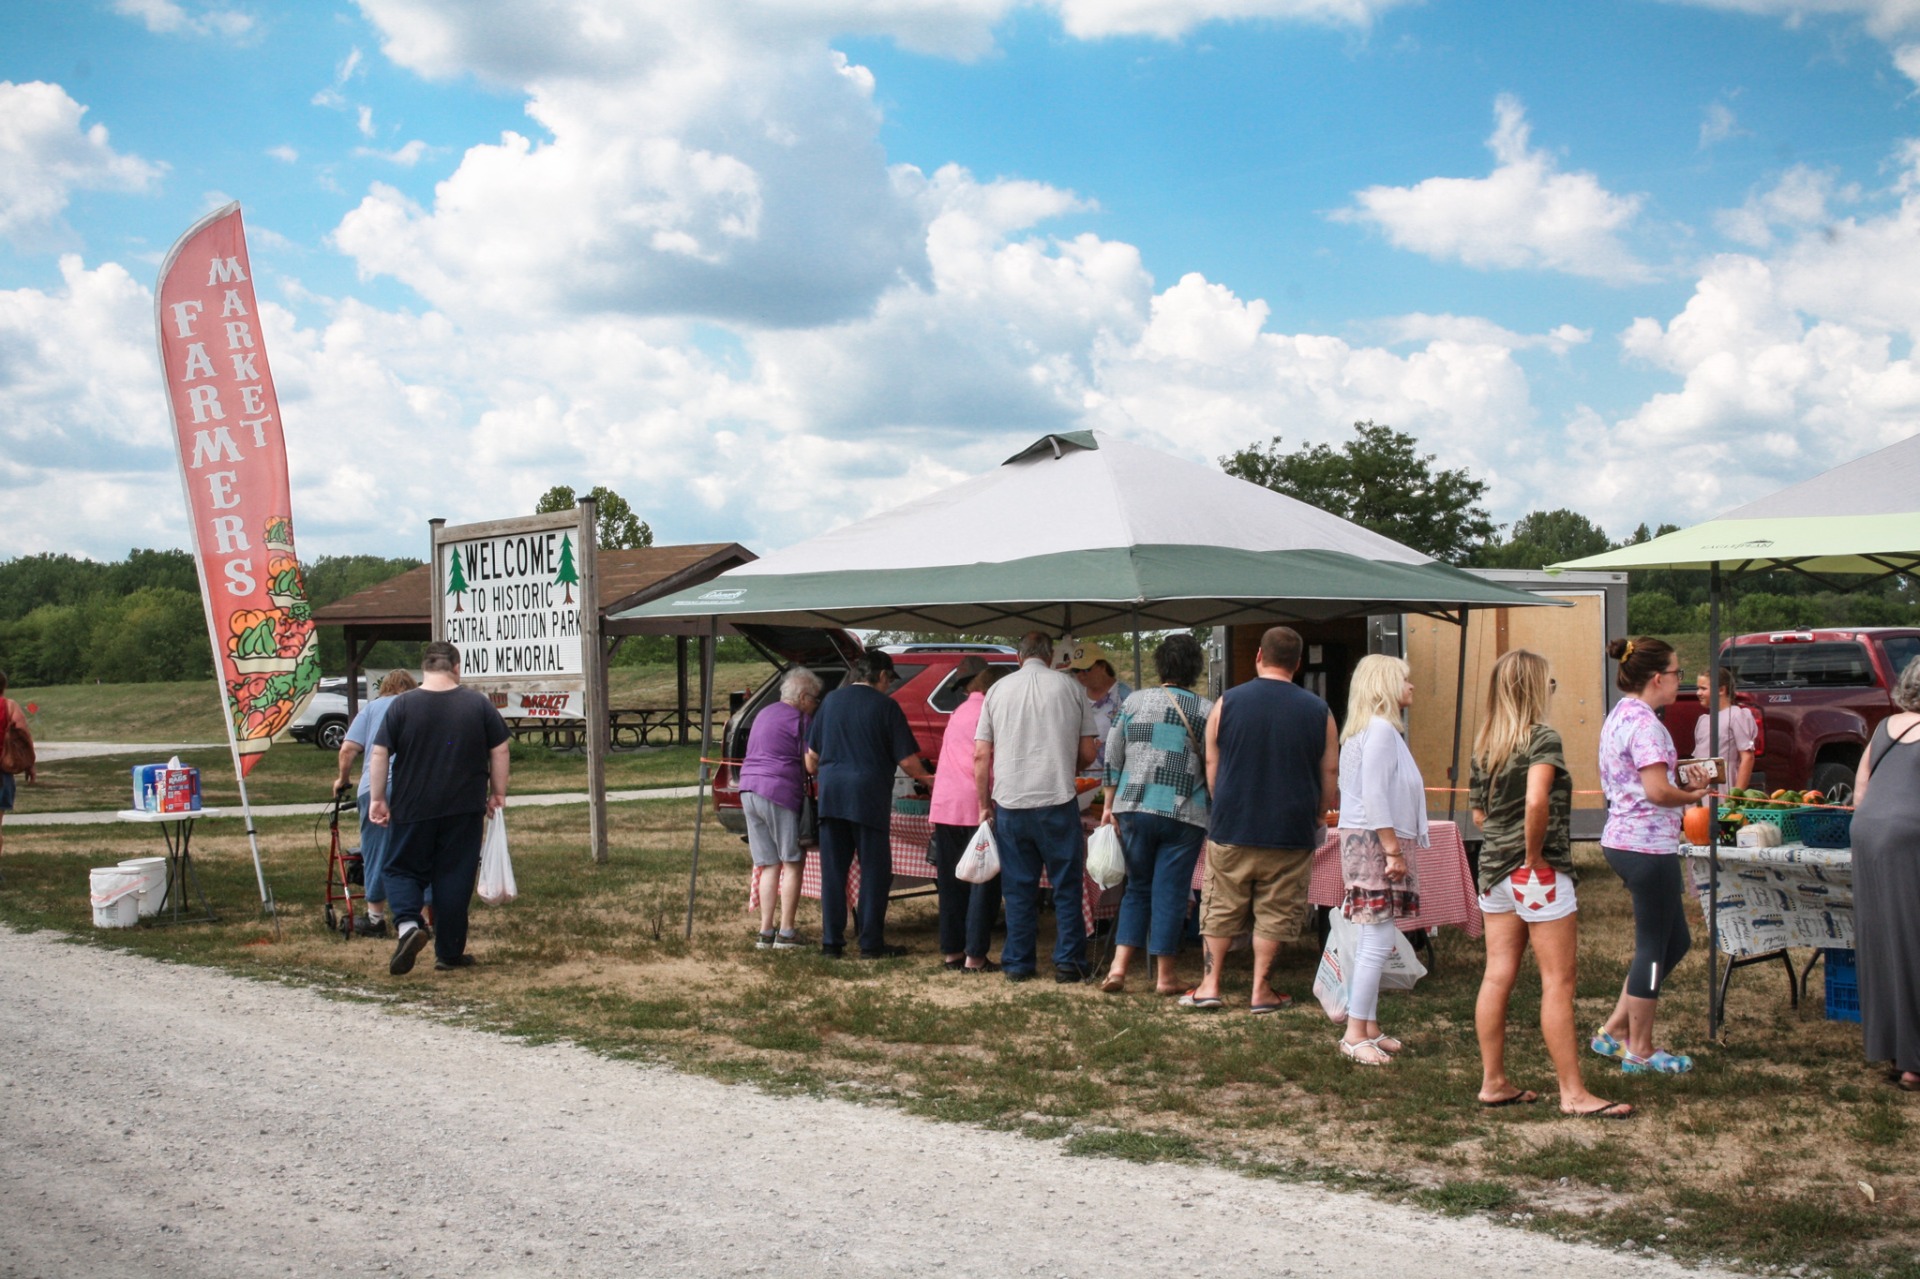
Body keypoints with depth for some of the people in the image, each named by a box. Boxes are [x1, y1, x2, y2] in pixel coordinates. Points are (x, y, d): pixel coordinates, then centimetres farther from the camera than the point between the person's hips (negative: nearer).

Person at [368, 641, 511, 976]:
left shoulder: (401, 705, -3)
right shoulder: (479, 704, 1)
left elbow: (379, 754, -3)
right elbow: (500, 751, 3)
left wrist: (378, 798, 5)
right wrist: (497, 793, 14)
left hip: (412, 809, -1)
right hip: (464, 810, 1)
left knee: (403, 869, 13)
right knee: (455, 877, 8)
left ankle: (408, 922, -14)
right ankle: (449, 952, 10)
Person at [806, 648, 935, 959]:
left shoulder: (831, 700, 10)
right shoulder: (885, 706, -4)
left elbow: (811, 755, 15)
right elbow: (907, 759, -6)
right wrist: (925, 777, 13)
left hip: (831, 794, 4)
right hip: (868, 795, -4)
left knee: (832, 870, 9)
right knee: (874, 870, 4)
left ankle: (831, 941, 10)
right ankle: (871, 943, 4)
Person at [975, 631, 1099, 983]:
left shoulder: (998, 690, 6)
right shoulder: (1069, 687, 3)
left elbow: (981, 756, 4)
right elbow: (1088, 752, 5)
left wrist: (984, 804, 13)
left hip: (1009, 804, 2)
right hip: (1057, 801, -2)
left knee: (1019, 890, 10)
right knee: (1067, 887, 8)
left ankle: (1018, 964, 13)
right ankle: (1068, 962, 8)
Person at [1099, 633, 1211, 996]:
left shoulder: (1133, 702, 4)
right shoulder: (1206, 710, -3)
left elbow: (1113, 758, 7)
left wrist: (1109, 804, 15)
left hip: (1133, 809, 2)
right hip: (1184, 815, -2)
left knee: (1137, 888, 14)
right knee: (1171, 892, 5)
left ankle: (1119, 966, 5)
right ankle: (1165, 975, 10)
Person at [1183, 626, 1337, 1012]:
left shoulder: (1227, 702, -3)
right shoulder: (1318, 711, -2)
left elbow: (1211, 765, 3)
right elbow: (1330, 774, 3)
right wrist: (1314, 820, 18)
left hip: (1231, 827, 0)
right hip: (1290, 833, 0)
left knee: (1220, 908, 11)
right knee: (1274, 913, 8)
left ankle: (1210, 984, 14)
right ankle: (1261, 990, 12)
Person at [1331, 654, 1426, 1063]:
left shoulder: (1379, 729, 18)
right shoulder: (1380, 729, -13)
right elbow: (1373, 796, -20)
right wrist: (1393, 850, -20)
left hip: (1371, 844, 11)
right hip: (1375, 843, -11)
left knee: (1371, 942, 12)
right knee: (1377, 941, -11)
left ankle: (1368, 1027, 17)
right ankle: (1355, 1034, -10)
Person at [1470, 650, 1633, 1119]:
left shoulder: (1484, 744, 8)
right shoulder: (1543, 738, -14)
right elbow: (1537, 800, -29)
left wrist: (1508, 842, 12)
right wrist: (1535, 854, -18)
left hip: (1494, 870, 8)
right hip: (1538, 874, -7)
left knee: (1497, 977, 10)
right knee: (1558, 983, -1)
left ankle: (1493, 1083, 16)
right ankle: (1573, 1094, 3)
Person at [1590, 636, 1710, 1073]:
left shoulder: (1621, 715, 13)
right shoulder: (1644, 722, -18)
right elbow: (1658, 791, -25)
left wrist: (1682, 783, 12)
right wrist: (1694, 795, -7)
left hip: (1623, 840, 10)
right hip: (1647, 845, -10)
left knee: (1674, 941, 18)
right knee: (1654, 946, 3)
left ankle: (1615, 1029, 21)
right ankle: (1639, 1051, 14)